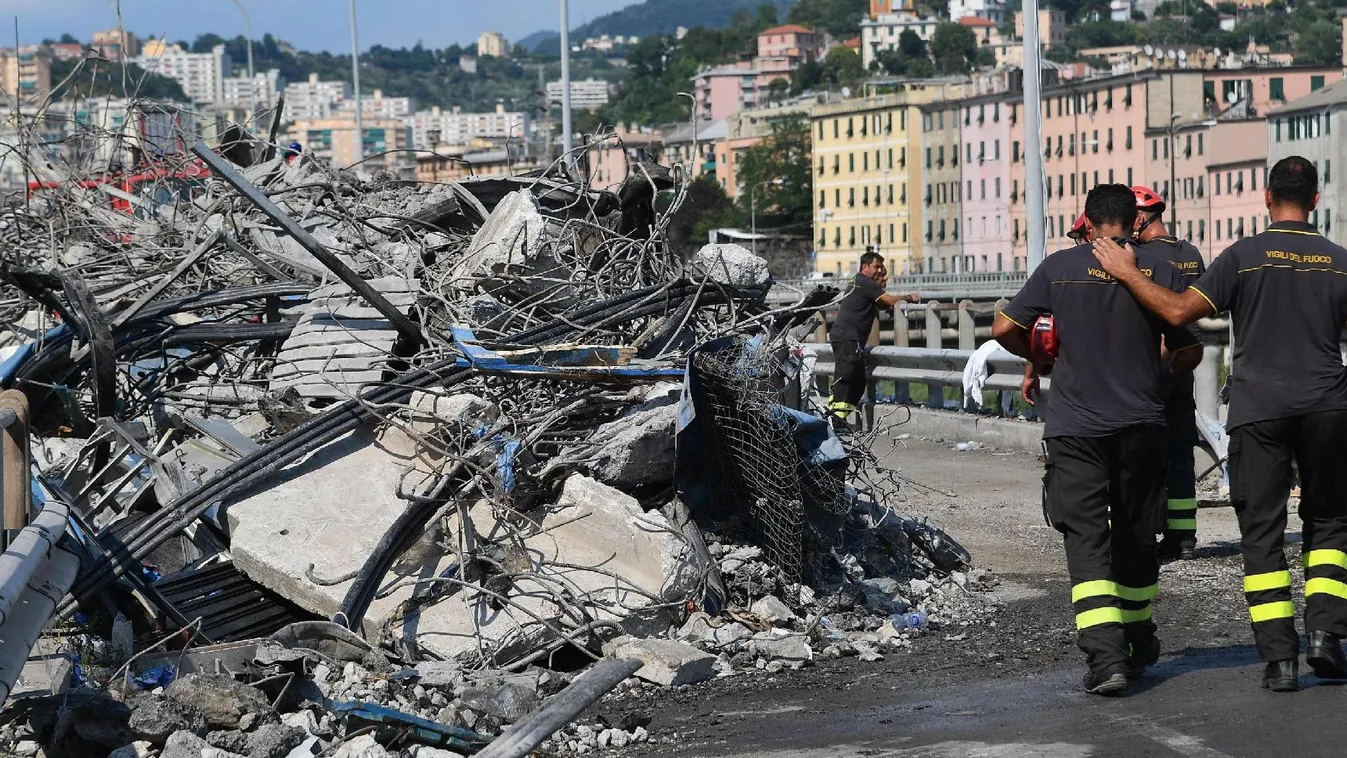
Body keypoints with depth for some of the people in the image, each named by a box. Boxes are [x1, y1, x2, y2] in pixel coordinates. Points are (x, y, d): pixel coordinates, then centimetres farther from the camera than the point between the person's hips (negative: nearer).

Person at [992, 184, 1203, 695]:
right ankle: (1138, 641, 32)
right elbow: (1189, 352, 5)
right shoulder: (1159, 271, 0)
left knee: (1086, 538, -5)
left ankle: (1105, 653, -20)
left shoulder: (1060, 267, -2)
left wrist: (1040, 356, 18)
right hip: (1142, 424, 2)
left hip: (1075, 427, -2)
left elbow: (1005, 328, -1)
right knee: (1137, 535, 17)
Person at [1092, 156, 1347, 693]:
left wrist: (1127, 273, -3)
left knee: (1262, 532, 2)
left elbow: (1180, 311, -12)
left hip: (1258, 410, -2)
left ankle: (1279, 656, -4)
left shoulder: (1244, 256, -7)